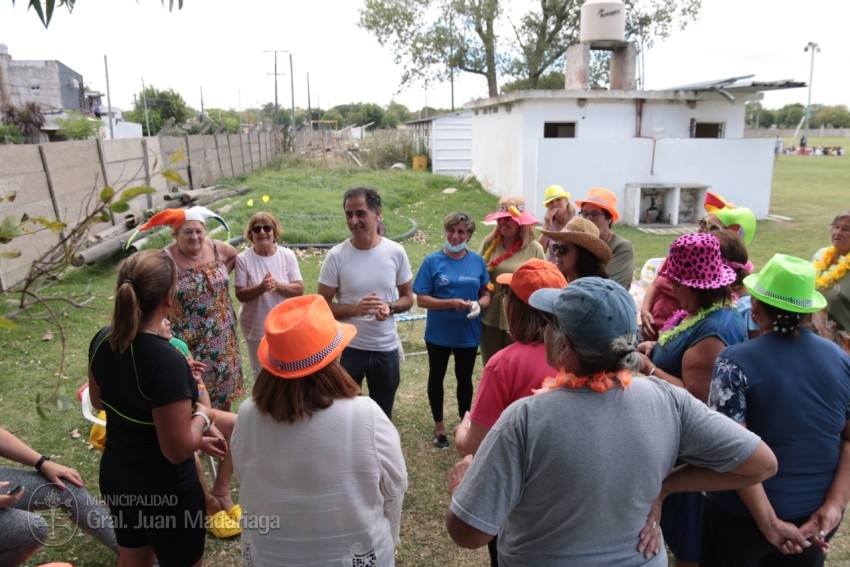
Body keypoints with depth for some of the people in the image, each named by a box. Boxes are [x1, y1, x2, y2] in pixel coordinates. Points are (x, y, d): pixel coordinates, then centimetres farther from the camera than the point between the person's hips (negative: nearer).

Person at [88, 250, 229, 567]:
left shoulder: (102, 341, -10)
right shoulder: (166, 361, -32)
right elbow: (177, 450, -27)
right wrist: (203, 415, -9)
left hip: (115, 477, 7)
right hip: (165, 491, -7)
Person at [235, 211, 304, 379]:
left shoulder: (287, 255, -8)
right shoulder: (243, 258, -12)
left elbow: (299, 289, -10)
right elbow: (240, 295, -12)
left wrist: (277, 285, -27)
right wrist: (261, 287, -30)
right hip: (257, 328, -1)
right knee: (260, 373, 18)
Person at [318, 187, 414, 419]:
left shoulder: (396, 252, -6)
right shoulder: (336, 256, -12)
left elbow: (407, 297, 4)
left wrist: (390, 307, -19)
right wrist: (355, 308, -26)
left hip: (386, 349, 2)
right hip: (348, 347, -2)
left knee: (383, 416, 19)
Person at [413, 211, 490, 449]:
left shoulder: (477, 261, -3)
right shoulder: (432, 260, -10)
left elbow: (486, 294, 4)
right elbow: (421, 299, -12)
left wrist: (479, 304, -19)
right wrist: (452, 303, -25)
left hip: (468, 334, 2)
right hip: (438, 333, -1)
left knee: (465, 378, 17)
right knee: (436, 377, 15)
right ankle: (439, 425, 34)